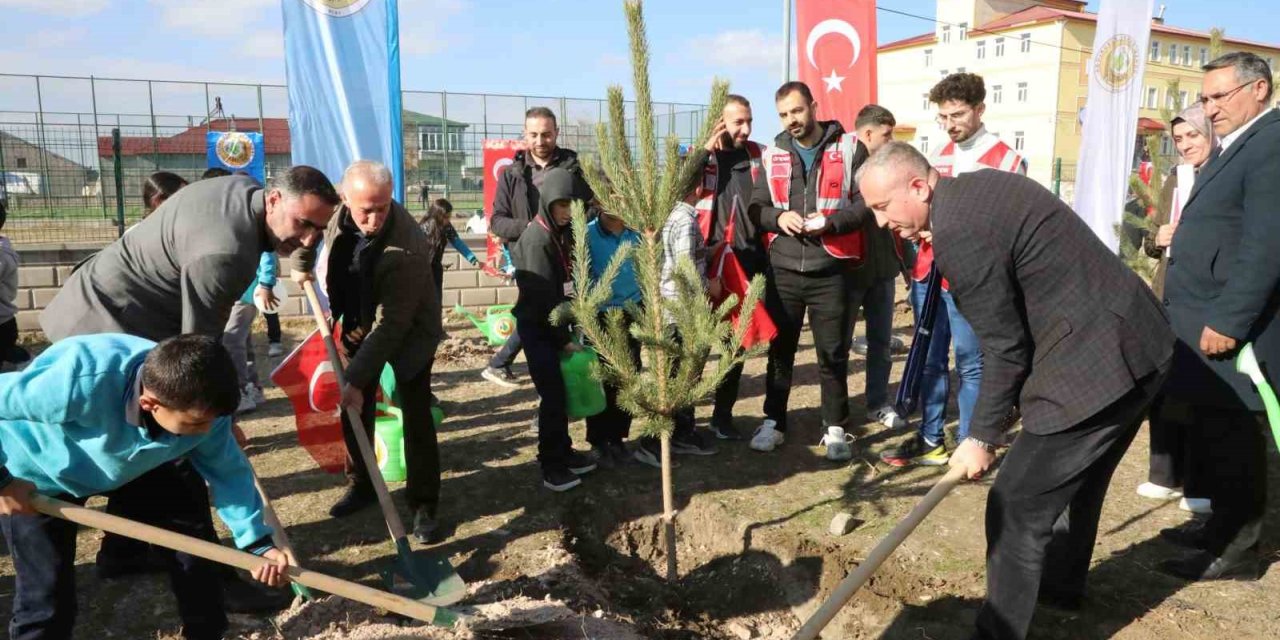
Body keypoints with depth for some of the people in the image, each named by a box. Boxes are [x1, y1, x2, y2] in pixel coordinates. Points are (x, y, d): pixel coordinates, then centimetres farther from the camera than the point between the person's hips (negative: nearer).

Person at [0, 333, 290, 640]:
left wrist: (259, 541, -18)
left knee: (188, 523, 1)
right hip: (40, 475, -4)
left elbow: (228, 470, -13)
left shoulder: (200, 406, -27)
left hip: (127, 463, 4)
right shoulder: (81, 382, -46)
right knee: (48, 596, -9)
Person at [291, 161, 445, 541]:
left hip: (408, 332, -6)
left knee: (415, 417, -4)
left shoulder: (407, 247, -37)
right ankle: (361, 485, 28)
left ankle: (424, 503, 7)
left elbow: (391, 324, -35)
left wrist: (358, 380, -36)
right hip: (358, 325, 6)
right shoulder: (339, 211, -19)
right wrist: (302, 263, 13)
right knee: (353, 410, 11)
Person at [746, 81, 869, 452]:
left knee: (833, 353, 7)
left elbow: (868, 201, -3)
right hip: (782, 269, 3)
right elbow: (755, 207, 12)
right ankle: (773, 422, 24)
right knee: (779, 349, 10)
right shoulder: (774, 154, 11)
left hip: (832, 271, -2)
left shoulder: (849, 148, 1)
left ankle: (835, 427, 23)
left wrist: (831, 221, -17)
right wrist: (778, 217, -9)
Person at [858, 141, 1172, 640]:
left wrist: (982, 438, -6)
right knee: (1077, 478, 27)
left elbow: (1005, 347, -18)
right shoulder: (979, 188, 9)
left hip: (1096, 363, -11)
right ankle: (1063, 584, 49)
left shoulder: (958, 231, -22)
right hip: (1135, 341, 11)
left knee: (1017, 505, -3)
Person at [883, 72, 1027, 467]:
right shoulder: (939, 158, 15)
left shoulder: (1006, 160, -4)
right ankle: (931, 440, 23)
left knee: (970, 364, 1)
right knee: (930, 360, 12)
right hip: (928, 274, 6)